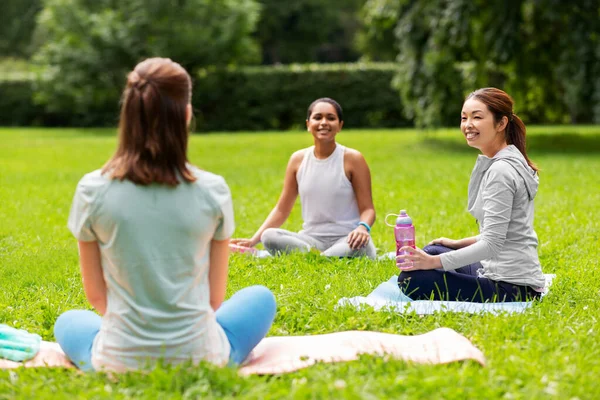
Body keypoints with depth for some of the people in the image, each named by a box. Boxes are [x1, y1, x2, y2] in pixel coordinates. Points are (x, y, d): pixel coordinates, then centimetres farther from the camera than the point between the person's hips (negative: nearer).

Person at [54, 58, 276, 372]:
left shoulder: (92, 190, -10)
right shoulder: (213, 191, -10)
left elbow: (95, 293, 1)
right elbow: (215, 297, 0)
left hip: (119, 362, 0)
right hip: (200, 360, 0)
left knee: (68, 322, 34)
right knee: (260, 298, 28)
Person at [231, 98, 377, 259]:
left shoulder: (352, 159, -3)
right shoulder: (298, 159, 6)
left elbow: (367, 209, -3)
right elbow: (282, 210, 10)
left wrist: (362, 228, -28)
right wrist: (253, 240, -3)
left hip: (345, 240, -3)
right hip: (311, 239, 3)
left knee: (360, 244, -39)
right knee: (269, 236, -25)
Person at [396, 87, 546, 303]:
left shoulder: (501, 171, -19)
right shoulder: (504, 162, 11)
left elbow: (492, 244, -23)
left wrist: (434, 262, -24)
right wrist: (458, 244, 22)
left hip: (512, 287, -10)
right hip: (499, 271, 10)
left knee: (411, 280, -16)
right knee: (432, 251, 26)